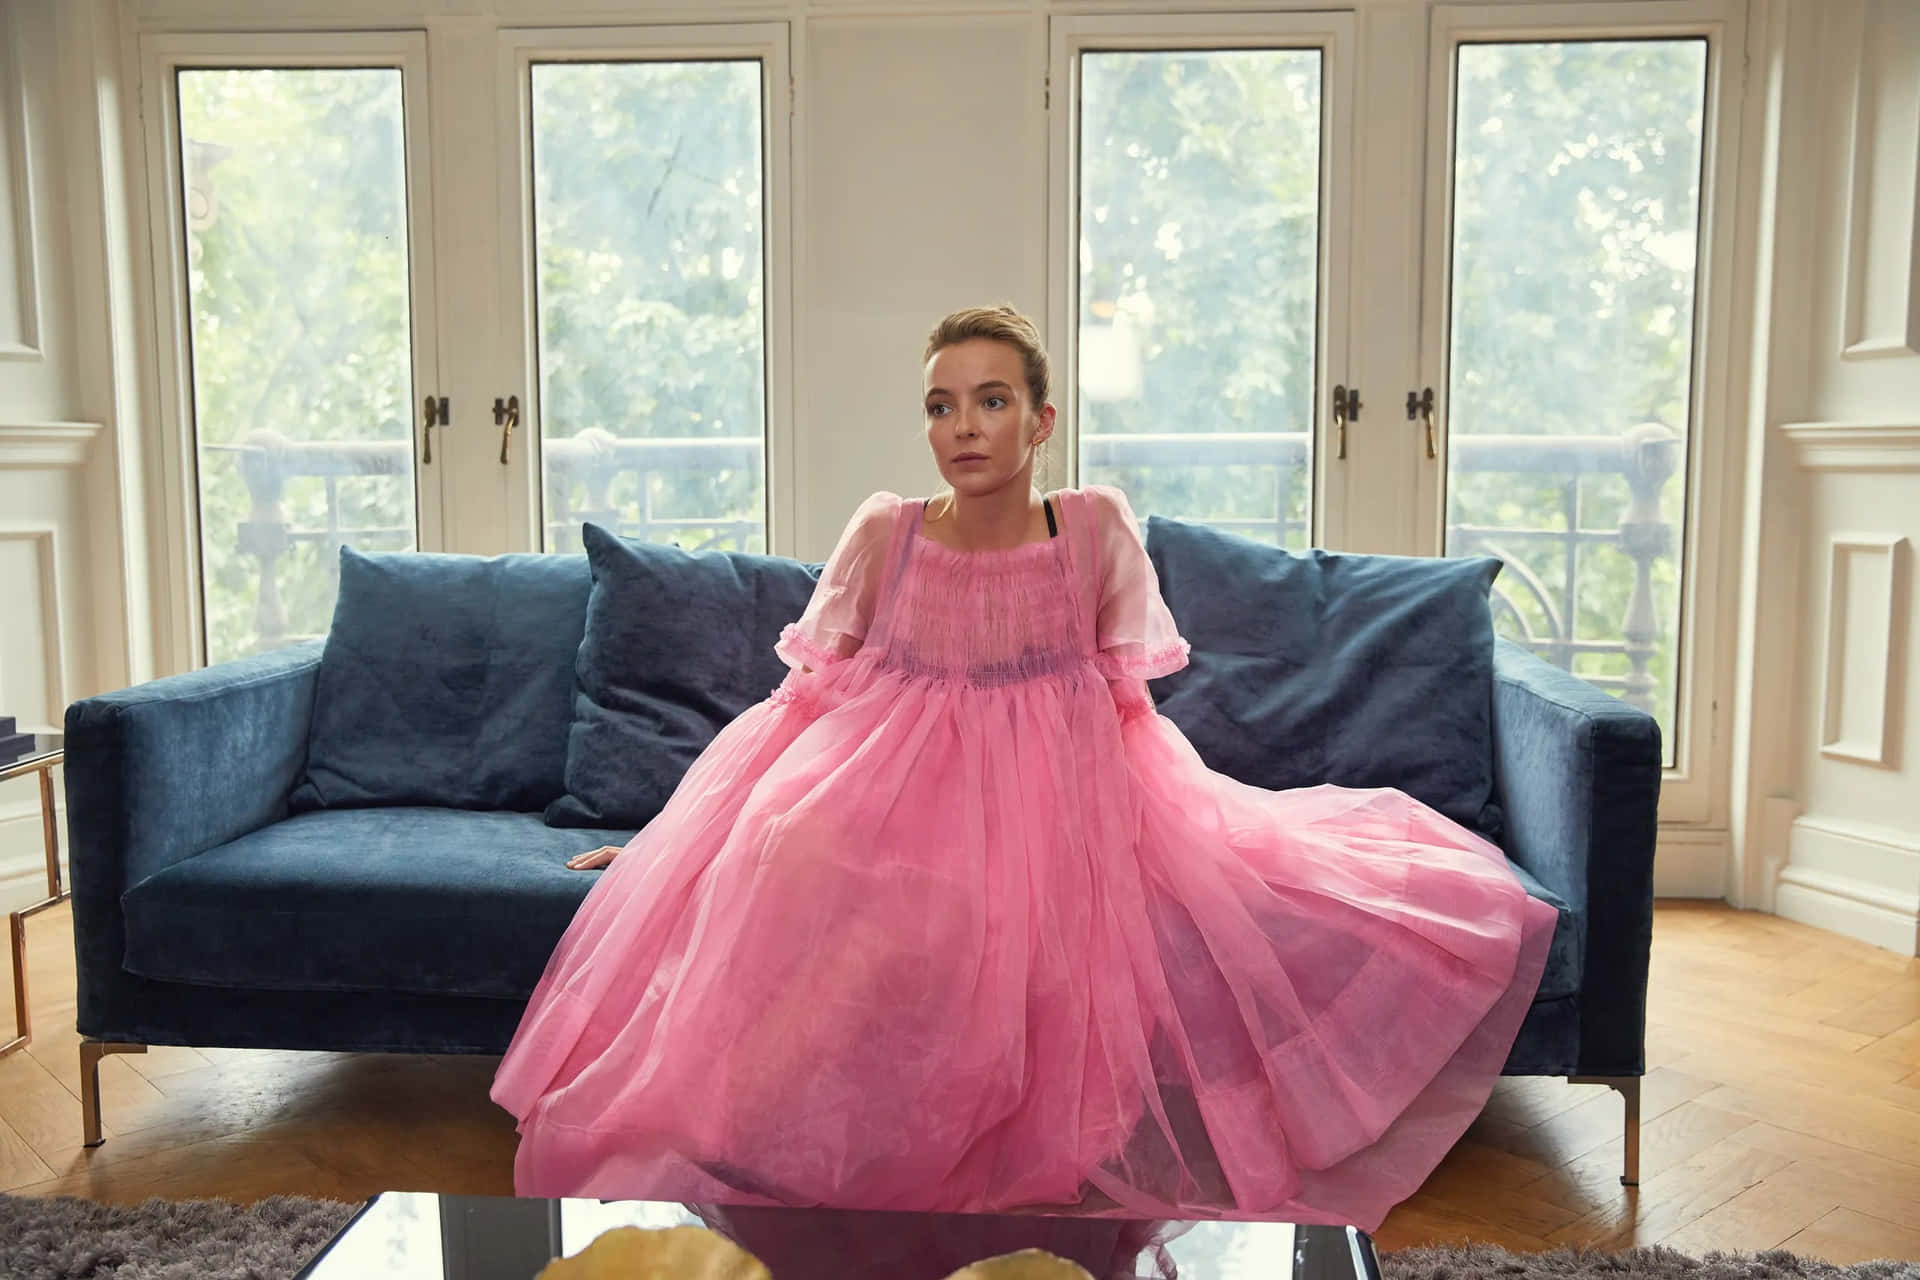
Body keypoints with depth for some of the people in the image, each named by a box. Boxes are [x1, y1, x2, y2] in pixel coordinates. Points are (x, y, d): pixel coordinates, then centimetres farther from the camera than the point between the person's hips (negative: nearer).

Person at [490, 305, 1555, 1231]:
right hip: (890, 801, 0)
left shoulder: (1097, 527, -1)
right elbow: (809, 694, 5)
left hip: (1060, 808, 1)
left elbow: (1125, 703, 8)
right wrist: (675, 832, 5)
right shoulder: (883, 533, -2)